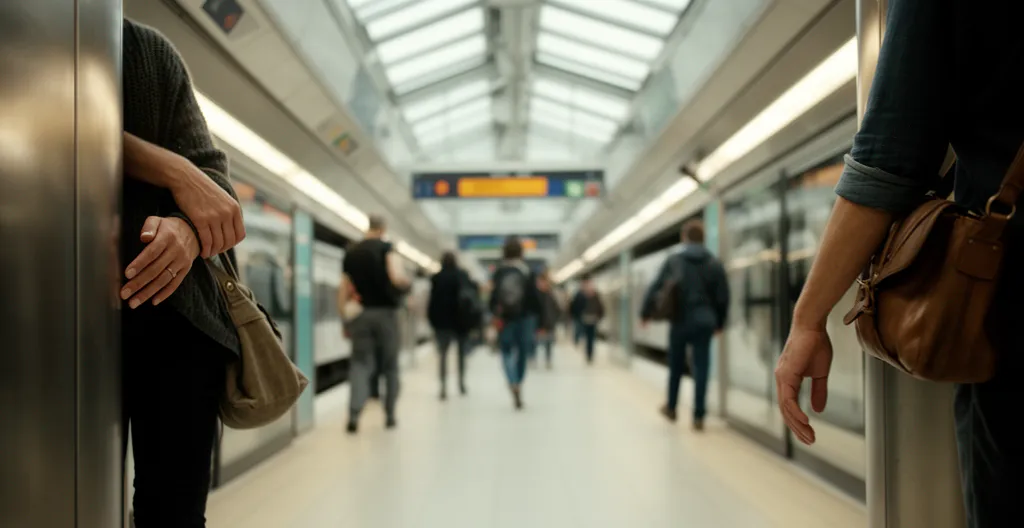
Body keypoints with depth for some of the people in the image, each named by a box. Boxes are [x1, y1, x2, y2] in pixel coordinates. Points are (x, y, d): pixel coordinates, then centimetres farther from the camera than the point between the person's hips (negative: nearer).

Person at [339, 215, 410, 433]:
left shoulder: (350, 253, 9)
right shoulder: (386, 248, -4)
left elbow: (344, 291, 9)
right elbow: (396, 277, -19)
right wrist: (408, 283, 2)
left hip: (360, 314, 3)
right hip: (385, 312, -2)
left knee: (360, 364, 2)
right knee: (389, 365, 10)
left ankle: (354, 413, -16)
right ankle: (390, 415, 16)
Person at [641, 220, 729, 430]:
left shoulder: (673, 261, -1)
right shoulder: (715, 263, 3)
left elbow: (655, 288, 1)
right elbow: (723, 296, 4)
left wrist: (646, 314, 13)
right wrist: (720, 322, 17)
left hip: (680, 321, 0)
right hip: (704, 322, 1)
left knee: (676, 366, 15)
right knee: (701, 369, 2)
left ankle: (671, 408, 30)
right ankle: (699, 416, 1)